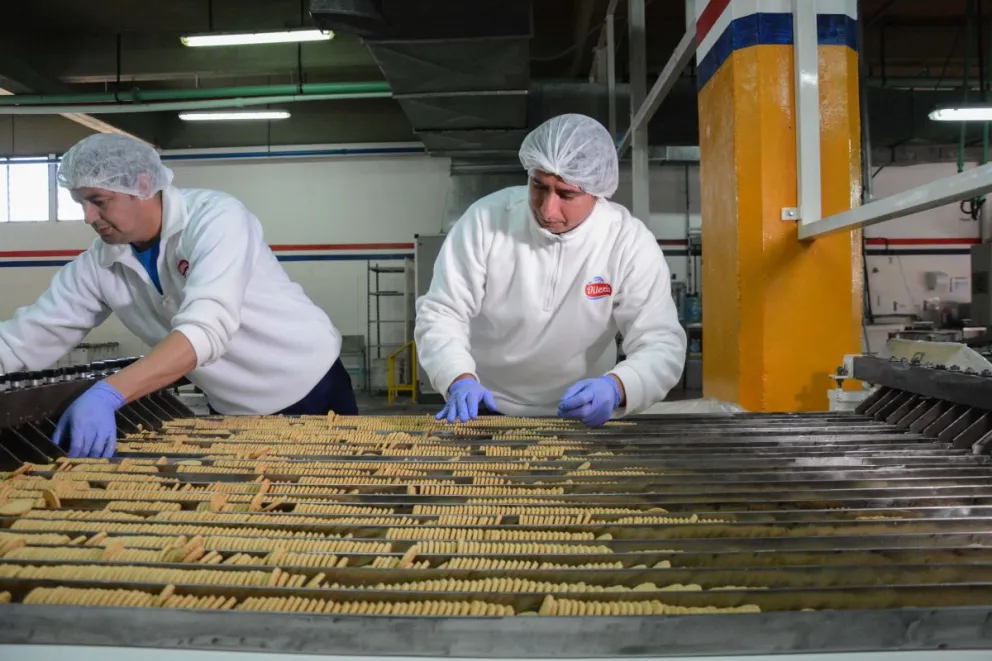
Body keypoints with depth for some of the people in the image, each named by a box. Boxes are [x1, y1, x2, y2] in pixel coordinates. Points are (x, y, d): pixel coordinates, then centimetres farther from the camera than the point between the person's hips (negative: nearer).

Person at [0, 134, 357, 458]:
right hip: (235, 413, 5)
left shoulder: (216, 217, -24)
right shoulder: (97, 265, -6)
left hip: (312, 391, -5)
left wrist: (109, 393, -47)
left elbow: (207, 328, -38)